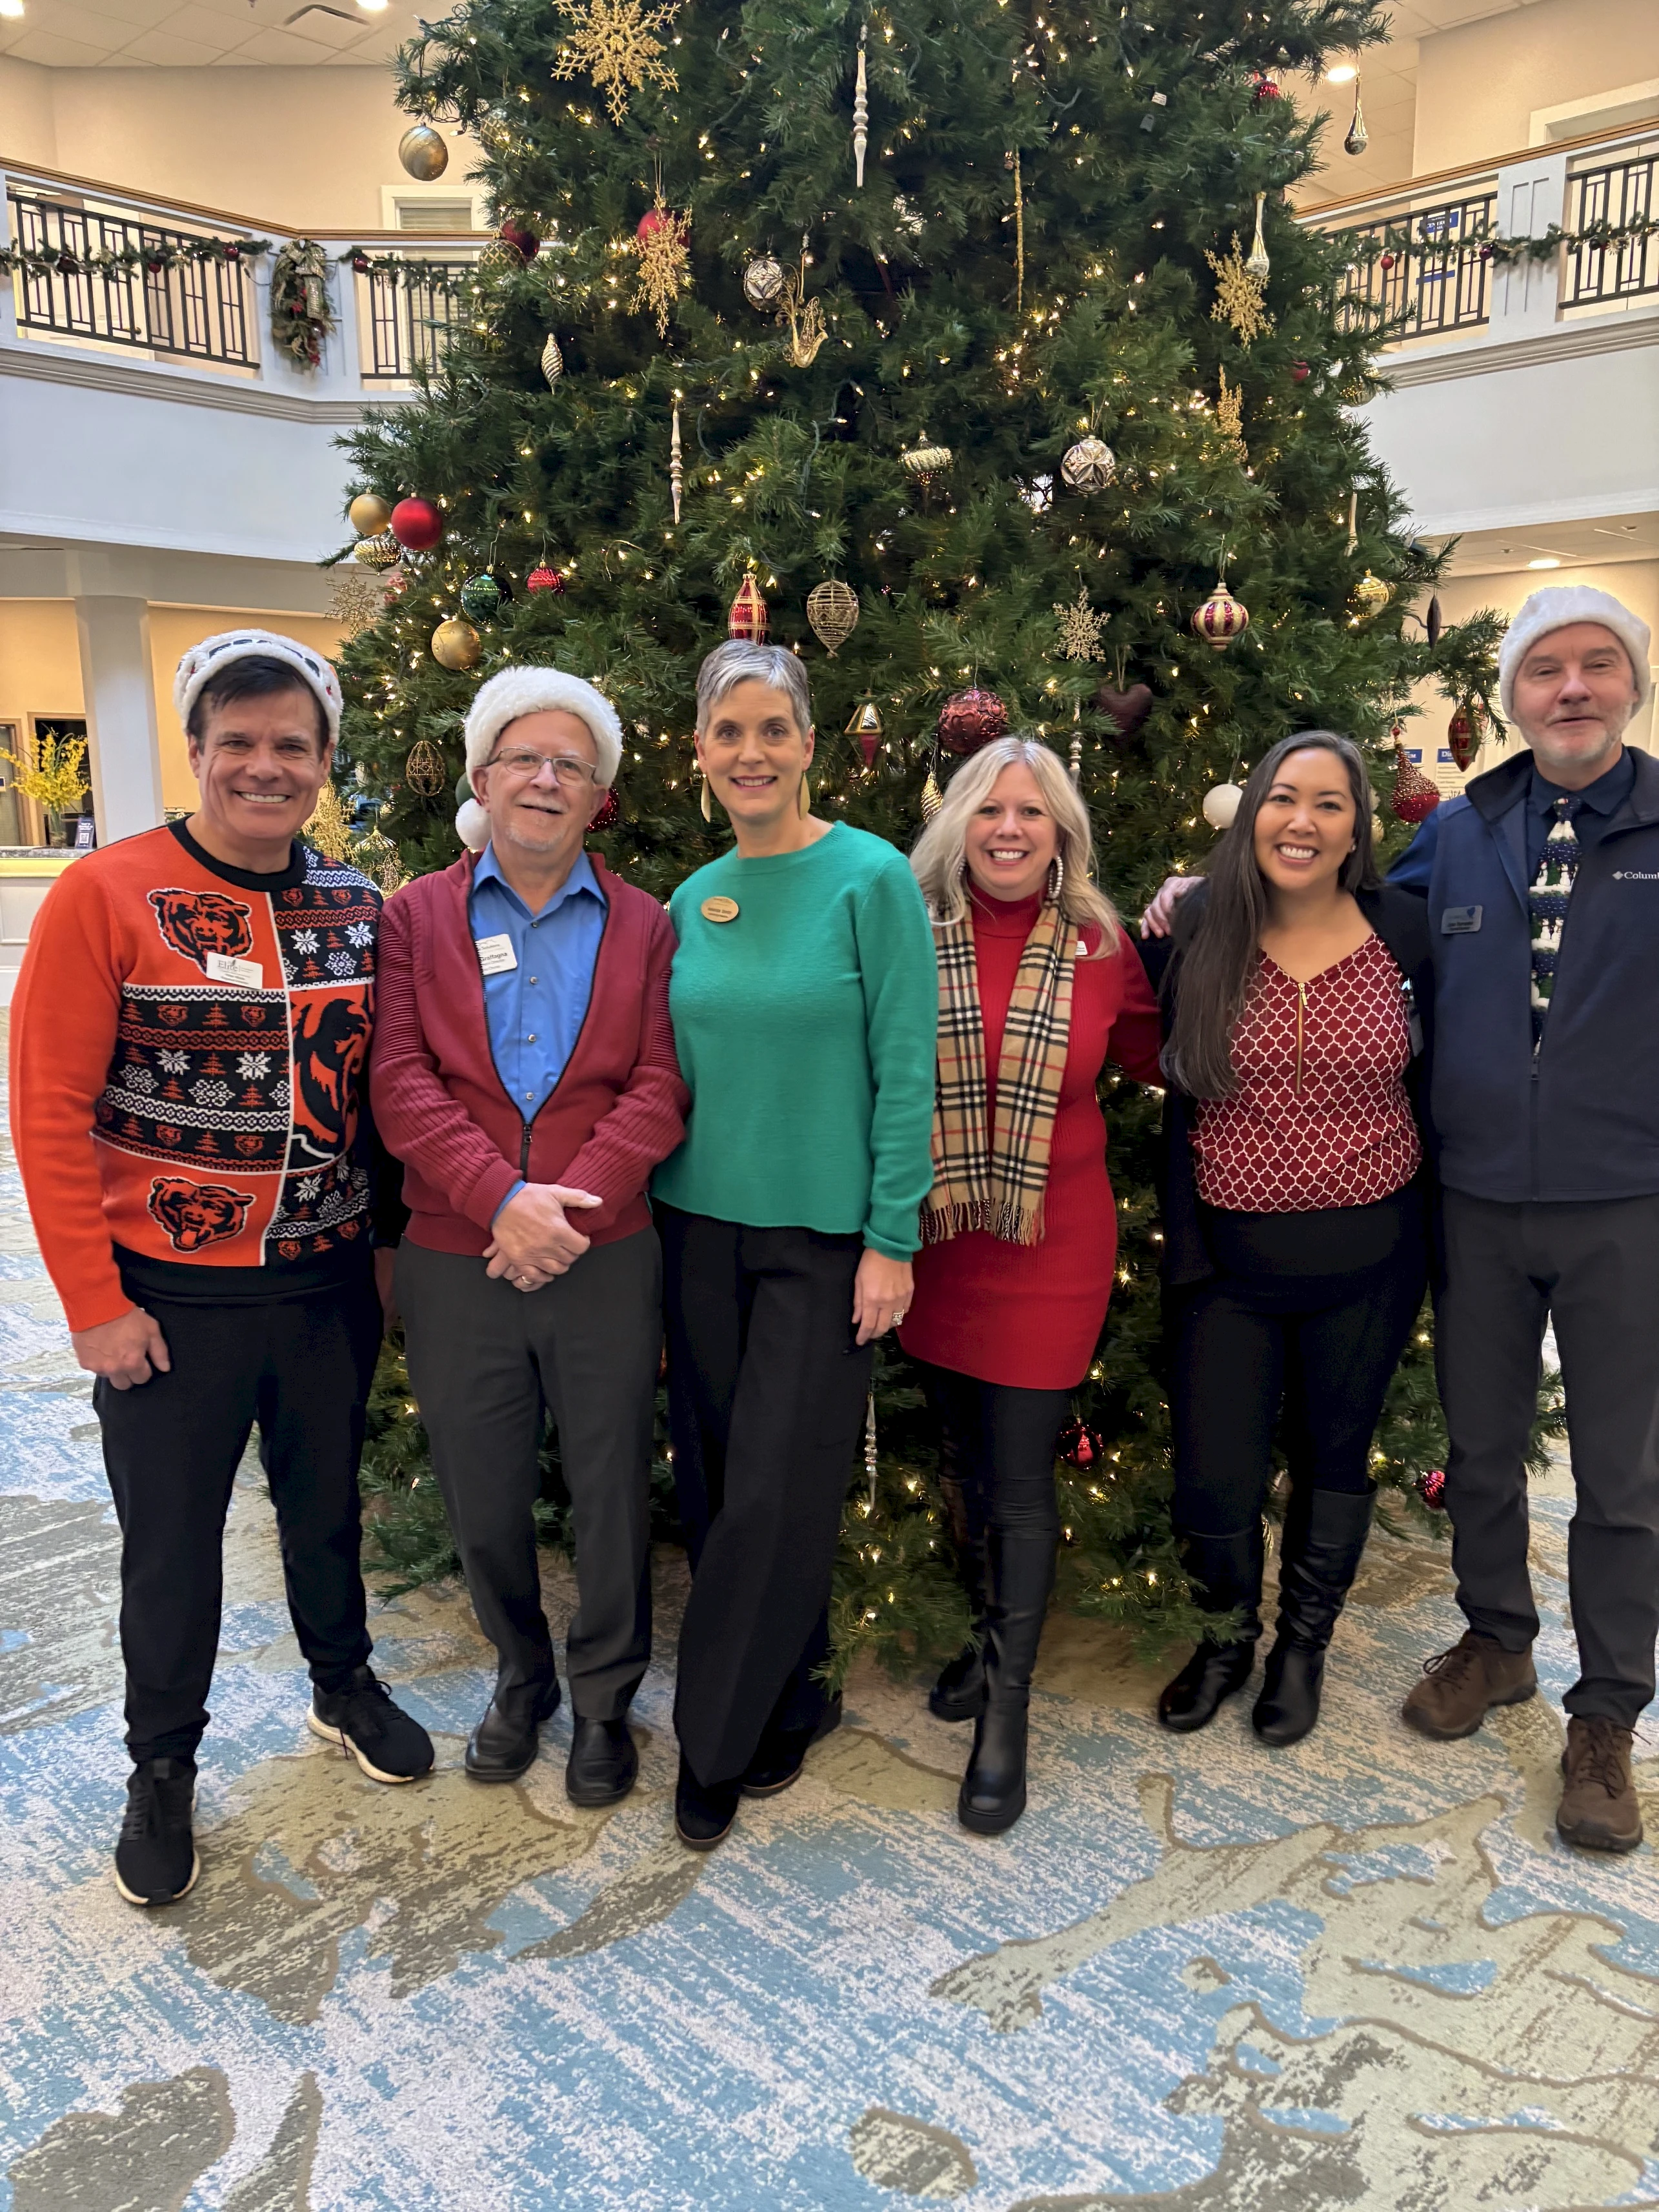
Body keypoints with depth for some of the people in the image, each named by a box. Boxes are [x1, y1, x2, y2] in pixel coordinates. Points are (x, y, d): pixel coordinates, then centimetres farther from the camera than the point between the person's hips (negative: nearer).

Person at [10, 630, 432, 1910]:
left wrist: (391, 1240, 8)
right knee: (172, 1541, 12)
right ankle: (163, 1770, 35)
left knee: (327, 1501, 21)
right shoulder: (107, 897, -11)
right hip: (172, 1298, -3)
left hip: (330, 1280, 4)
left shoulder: (357, 908, 1)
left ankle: (345, 1684, 46)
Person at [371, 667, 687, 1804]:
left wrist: (575, 1197, -19)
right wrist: (502, 1197, -20)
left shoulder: (643, 924, 4)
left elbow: (662, 1086, -5)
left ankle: (605, 1697, 33)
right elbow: (402, 1082, -7)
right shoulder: (417, 917, 4)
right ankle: (521, 1677, 40)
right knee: (483, 1499, 14)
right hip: (456, 1261, 1)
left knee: (612, 1492, 10)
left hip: (607, 1260, 0)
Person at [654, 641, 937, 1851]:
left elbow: (906, 1072, -10)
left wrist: (892, 1241, -13)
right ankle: (781, 1700, 33)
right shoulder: (691, 901, 7)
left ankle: (716, 1739, 19)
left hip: (821, 1230, -5)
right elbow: (682, 1069, 13)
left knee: (778, 1493, 0)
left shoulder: (871, 879, -9)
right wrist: (651, 1209, 9)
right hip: (701, 1221, 5)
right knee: (715, 1479, 11)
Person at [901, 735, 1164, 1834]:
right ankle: (991, 1631, 43)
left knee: (1022, 1476, 2)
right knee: (961, 1455, 18)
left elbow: (1161, 1059, 10)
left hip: (1051, 1249, -2)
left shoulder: (1100, 947, -3)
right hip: (936, 1241, 2)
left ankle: (1007, 1711, 19)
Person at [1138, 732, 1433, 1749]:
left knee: (1335, 1457, 17)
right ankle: (1229, 1635, 36)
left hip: (1366, 1256, 1)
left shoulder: (1404, 930, -4)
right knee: (1215, 1481, 3)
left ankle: (1304, 1645, 43)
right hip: (1232, 1256, 0)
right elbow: (1176, 1090, -2)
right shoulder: (1198, 937, -5)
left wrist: (1427, 1229, 2)